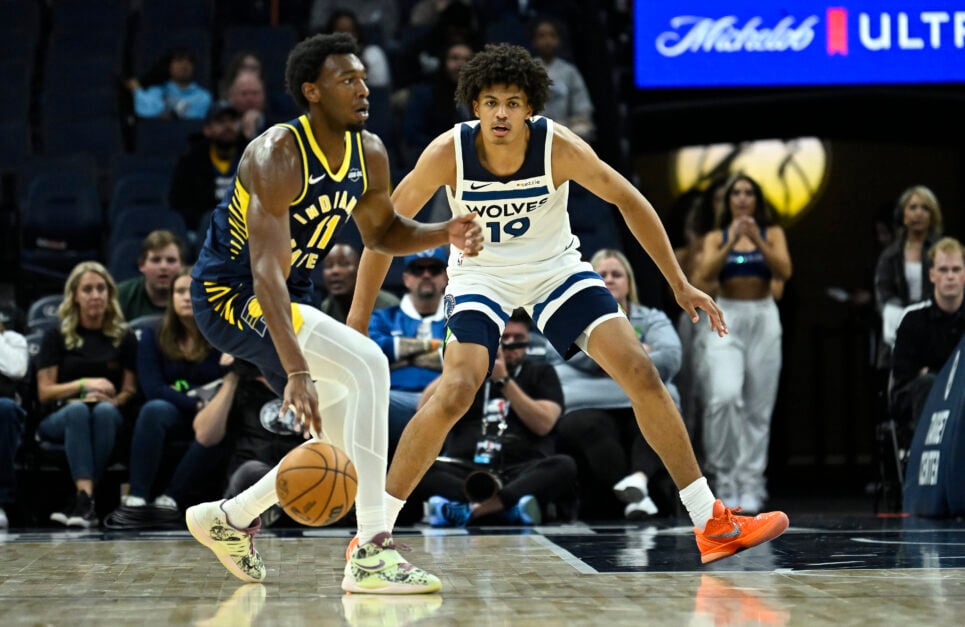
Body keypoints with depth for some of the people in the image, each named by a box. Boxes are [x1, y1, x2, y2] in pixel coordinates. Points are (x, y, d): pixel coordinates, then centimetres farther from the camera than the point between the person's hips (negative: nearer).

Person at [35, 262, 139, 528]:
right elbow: (44, 392, 3)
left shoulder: (124, 338, 14)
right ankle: (86, 499, -55)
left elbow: (129, 391, 8)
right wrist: (84, 384, -13)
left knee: (104, 410, -37)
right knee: (78, 410, -38)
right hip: (61, 416, -1)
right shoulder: (56, 337, 10)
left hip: (110, 417, 1)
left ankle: (80, 501, -42)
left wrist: (112, 400, -16)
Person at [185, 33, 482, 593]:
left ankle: (230, 519, 30)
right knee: (367, 364, -28)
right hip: (230, 295, -9)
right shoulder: (278, 156, -27)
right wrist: (296, 371, -46)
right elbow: (267, 272, -36)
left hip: (289, 300, 9)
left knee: (347, 441, 10)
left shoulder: (369, 154, -3)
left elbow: (382, 231, 15)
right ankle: (371, 554, -28)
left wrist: (446, 234, -7)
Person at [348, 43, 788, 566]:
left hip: (555, 268, 2)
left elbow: (628, 201, -10)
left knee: (640, 372, -10)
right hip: (481, 276, -2)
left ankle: (712, 523, 0)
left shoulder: (560, 147, -24)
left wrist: (680, 285, -9)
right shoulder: (447, 153, -25)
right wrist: (358, 317, -13)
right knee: (454, 393, -24)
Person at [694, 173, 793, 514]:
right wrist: (731, 242, -15)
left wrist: (757, 240, -16)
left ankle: (750, 487, 4)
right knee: (725, 397, -22)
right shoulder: (716, 238, 9)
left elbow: (784, 271, -7)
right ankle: (725, 473, -7)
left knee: (758, 408, -1)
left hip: (763, 319, 1)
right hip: (726, 319, -1)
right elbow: (705, 274, -6)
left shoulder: (772, 234, 8)